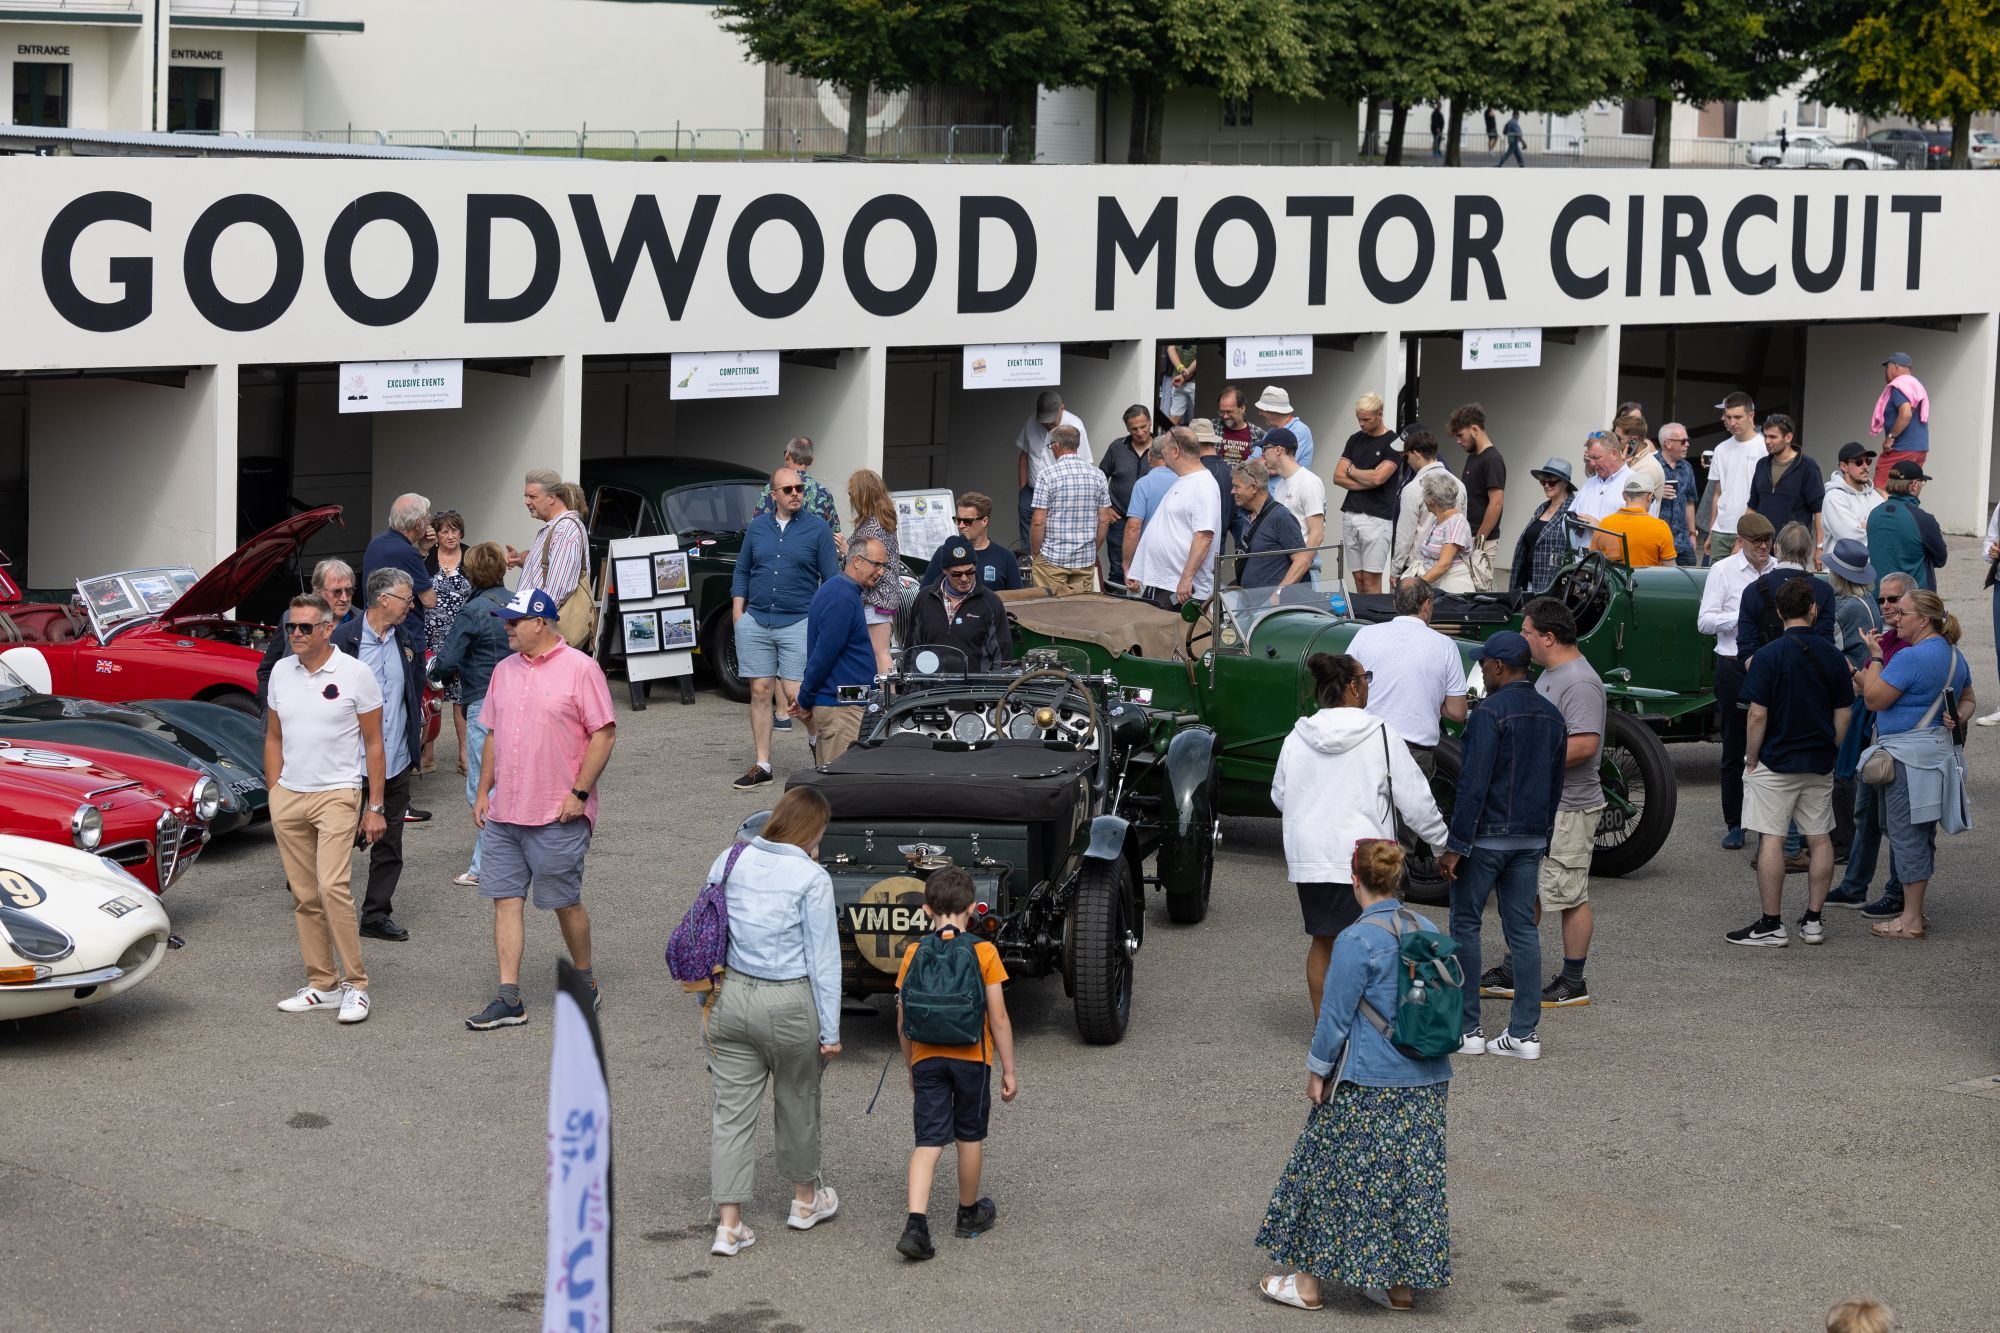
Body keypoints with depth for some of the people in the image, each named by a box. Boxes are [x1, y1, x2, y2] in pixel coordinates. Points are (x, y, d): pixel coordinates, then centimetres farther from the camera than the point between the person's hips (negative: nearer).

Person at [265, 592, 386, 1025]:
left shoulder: (355, 674, -6)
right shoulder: (281, 672, 8)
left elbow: (373, 743, -2)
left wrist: (375, 807, -4)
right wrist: (274, 797, 12)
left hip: (336, 795, -5)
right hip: (288, 795, 5)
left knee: (332, 886, -18)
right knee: (304, 896, 6)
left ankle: (356, 984, -10)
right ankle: (322, 985, 15)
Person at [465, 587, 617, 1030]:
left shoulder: (580, 669, -7)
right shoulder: (505, 670, 12)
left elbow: (603, 734, -9)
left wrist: (579, 793, -14)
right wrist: (483, 791, 12)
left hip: (558, 815, -6)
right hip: (503, 814, 6)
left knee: (565, 902, 4)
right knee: (505, 900, 2)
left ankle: (586, 981, 24)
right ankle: (509, 999, 4)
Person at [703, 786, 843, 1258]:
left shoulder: (730, 861, 0)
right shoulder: (811, 878, -14)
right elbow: (823, 958, -11)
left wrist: (707, 998, 18)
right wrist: (830, 1030, -6)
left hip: (731, 997, 3)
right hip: (789, 1005, -3)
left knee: (732, 1109, 7)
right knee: (797, 1103, 18)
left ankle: (729, 1226, 4)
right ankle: (805, 1200, 37)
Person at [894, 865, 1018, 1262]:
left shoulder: (913, 954, -1)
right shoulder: (984, 953, -8)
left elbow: (903, 1023, 3)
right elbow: (998, 1019, -7)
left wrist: (912, 1068, 16)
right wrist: (1009, 1070, 2)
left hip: (926, 1059, 1)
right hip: (971, 1057, -1)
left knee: (928, 1141, 1)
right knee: (970, 1137, 16)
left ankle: (916, 1224, -15)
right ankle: (969, 1214, 33)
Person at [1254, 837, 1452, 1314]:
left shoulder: (1357, 942, -17)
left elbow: (1335, 1016, -13)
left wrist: (1317, 1070, -2)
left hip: (1366, 1086, -6)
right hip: (1427, 1084, 6)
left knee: (1333, 1174, 6)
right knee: (1414, 1176, 12)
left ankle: (1310, 1281, 15)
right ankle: (1402, 1283, 18)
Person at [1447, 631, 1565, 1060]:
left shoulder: (1490, 714, -15)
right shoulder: (1553, 717, 10)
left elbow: (1474, 783, -19)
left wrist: (1457, 842, -17)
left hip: (1486, 836, -7)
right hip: (1531, 839, 7)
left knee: (1465, 925, 4)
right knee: (1523, 929, 7)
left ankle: (1467, 1028, 4)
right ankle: (1525, 1032, 6)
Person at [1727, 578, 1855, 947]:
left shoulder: (1768, 656, -13)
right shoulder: (1833, 657, 1)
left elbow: (1757, 715, -15)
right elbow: (1844, 714, 5)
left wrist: (1751, 761, -5)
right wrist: (1829, 753, 17)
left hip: (1775, 763, -5)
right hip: (1819, 764, 5)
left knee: (1771, 840, -3)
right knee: (1819, 839, 12)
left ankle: (1771, 925, -2)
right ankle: (1813, 921, 15)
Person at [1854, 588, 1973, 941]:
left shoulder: (1912, 657, -18)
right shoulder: (1954, 655, 13)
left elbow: (1875, 698, -15)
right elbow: (1968, 699, 23)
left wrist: (1875, 657, -4)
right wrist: (1957, 717, 3)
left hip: (1910, 756, -10)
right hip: (1939, 750, 10)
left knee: (1907, 835, -3)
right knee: (1921, 836, 16)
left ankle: (1911, 920, 0)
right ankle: (1916, 910, 24)